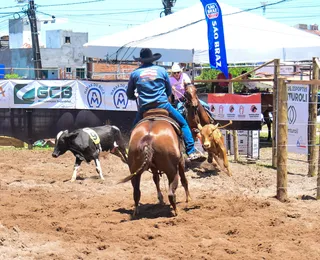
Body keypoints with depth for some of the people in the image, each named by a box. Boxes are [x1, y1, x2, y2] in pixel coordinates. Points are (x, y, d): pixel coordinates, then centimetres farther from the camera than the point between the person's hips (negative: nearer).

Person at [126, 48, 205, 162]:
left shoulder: (135, 73, 6)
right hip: (163, 105, -1)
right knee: (183, 124, 10)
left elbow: (129, 95, 15)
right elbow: (169, 91, 14)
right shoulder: (161, 70, 5)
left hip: (144, 109, 1)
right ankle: (191, 152, 0)